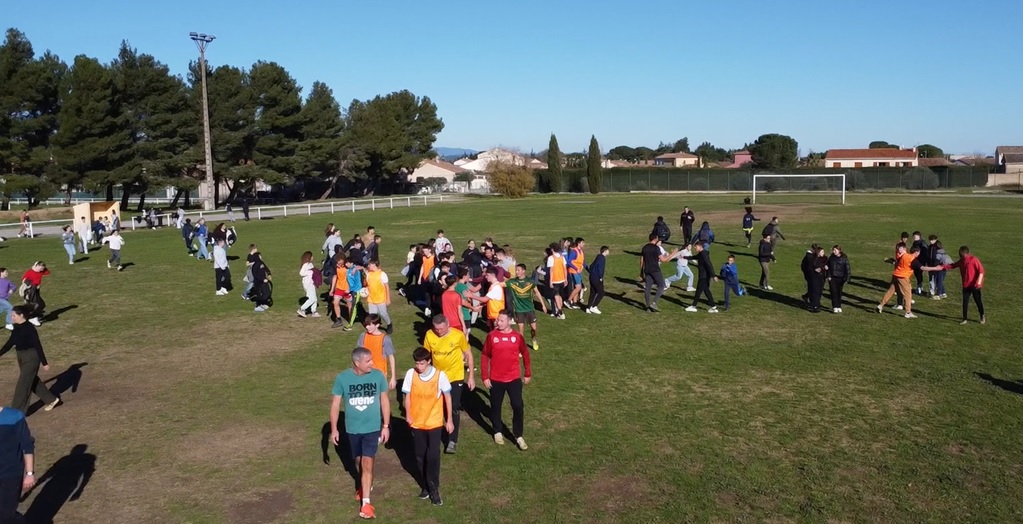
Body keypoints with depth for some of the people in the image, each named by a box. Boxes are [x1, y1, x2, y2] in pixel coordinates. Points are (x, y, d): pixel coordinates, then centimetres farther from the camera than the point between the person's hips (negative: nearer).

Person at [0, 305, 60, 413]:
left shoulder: (30, 328, -22)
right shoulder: (17, 327, 2)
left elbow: (38, 346, -20)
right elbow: (10, 343, 14)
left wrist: (44, 363, -17)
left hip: (31, 359, -9)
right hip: (22, 358, 9)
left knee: (23, 384, -2)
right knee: (33, 381, 19)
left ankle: (17, 412, 8)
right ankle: (51, 400, 34)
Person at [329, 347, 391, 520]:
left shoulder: (378, 375, -12)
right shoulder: (342, 378, -14)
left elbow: (384, 400, -1)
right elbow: (335, 404, -4)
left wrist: (386, 425, -1)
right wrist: (334, 428, -2)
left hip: (372, 427, -1)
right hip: (352, 428, 1)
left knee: (367, 463, -7)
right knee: (358, 461, 20)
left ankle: (365, 502, -1)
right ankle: (365, 486, 46)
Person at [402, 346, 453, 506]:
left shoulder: (440, 375, -15)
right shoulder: (410, 374, -10)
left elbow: (448, 397, -3)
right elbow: (407, 396, 0)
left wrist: (449, 420, 0)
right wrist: (408, 415, -14)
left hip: (434, 422, -2)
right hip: (416, 423, 2)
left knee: (433, 457, -4)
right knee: (420, 456, 11)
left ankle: (434, 489, 9)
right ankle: (425, 486, 28)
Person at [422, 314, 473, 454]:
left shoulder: (458, 335, -18)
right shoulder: (429, 335, -13)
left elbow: (468, 355, -7)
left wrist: (471, 377, -5)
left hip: (455, 378, -3)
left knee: (453, 410, 1)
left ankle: (452, 440, 14)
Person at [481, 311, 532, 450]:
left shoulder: (517, 336, -5)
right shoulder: (491, 336, -7)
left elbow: (525, 354, 8)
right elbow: (484, 356, -2)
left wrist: (528, 374, 11)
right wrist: (484, 376, -4)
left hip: (514, 379, 0)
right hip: (496, 379, 0)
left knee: (518, 407, -1)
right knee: (496, 407, 13)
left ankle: (518, 436, 13)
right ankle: (498, 432, 34)